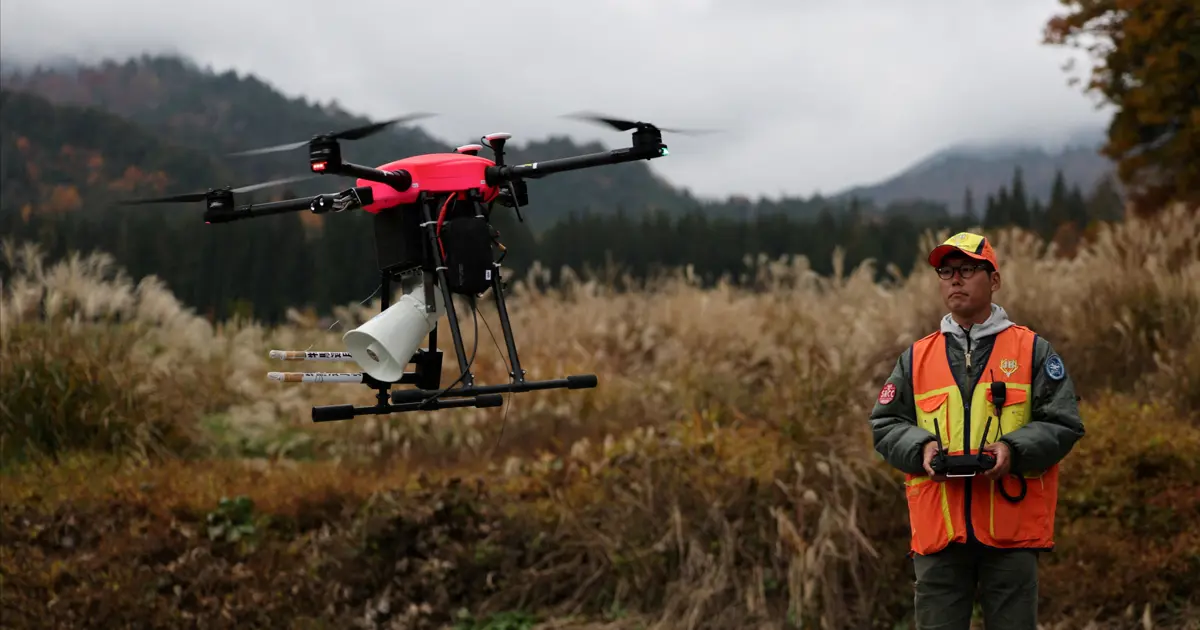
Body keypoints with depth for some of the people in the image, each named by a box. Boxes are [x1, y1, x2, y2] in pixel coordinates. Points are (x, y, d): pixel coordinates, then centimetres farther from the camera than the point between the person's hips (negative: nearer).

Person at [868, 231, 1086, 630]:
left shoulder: (1032, 350, 8)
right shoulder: (916, 357, 15)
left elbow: (1063, 424, 2)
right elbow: (884, 425, 13)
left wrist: (1013, 450, -15)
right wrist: (921, 448, -8)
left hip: (1012, 533, -2)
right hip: (937, 532, 2)